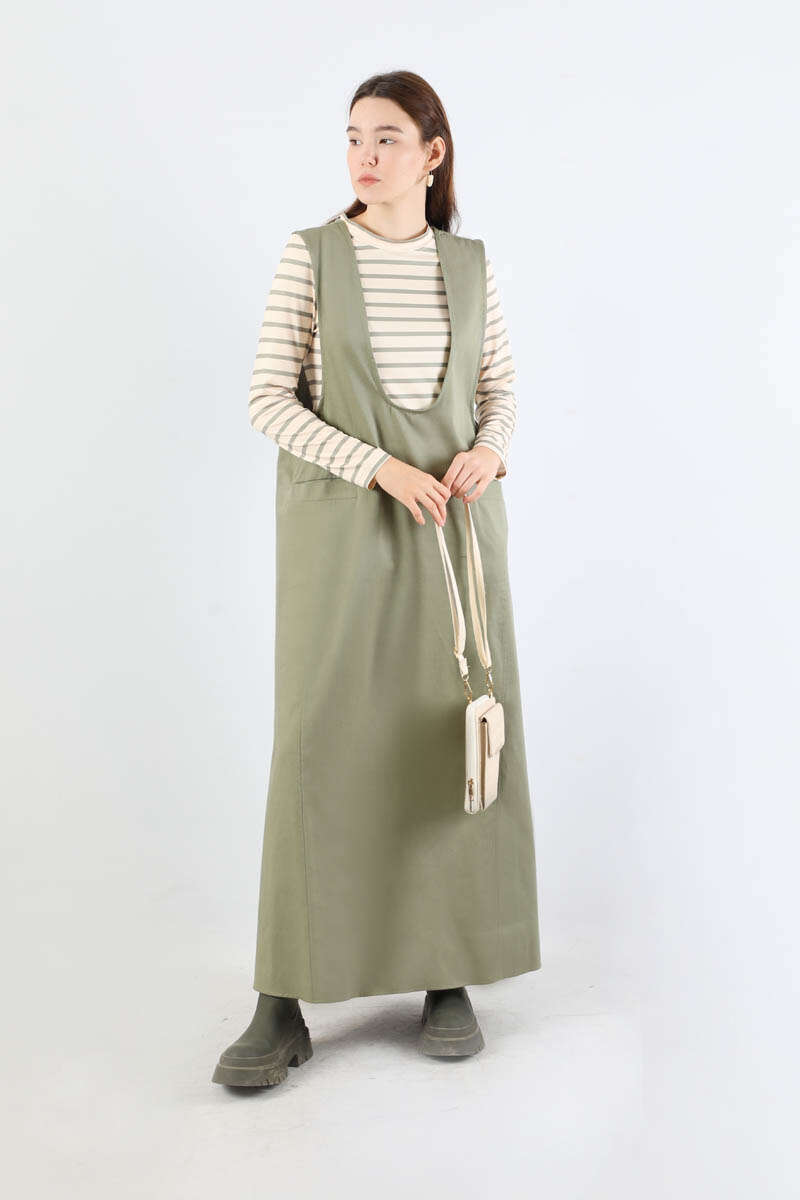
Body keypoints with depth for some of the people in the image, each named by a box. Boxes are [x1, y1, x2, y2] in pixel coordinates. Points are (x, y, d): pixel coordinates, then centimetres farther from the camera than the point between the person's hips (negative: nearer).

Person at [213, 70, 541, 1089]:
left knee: (458, 733, 1)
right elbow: (270, 402, -5)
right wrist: (380, 468, -18)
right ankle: (284, 1006, 1)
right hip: (339, 524, -2)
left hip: (456, 523, 3)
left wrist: (489, 451, -10)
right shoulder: (309, 256, 1)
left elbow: (501, 391, 14)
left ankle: (450, 977, 16)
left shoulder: (470, 266, 9)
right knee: (319, 742, -7)